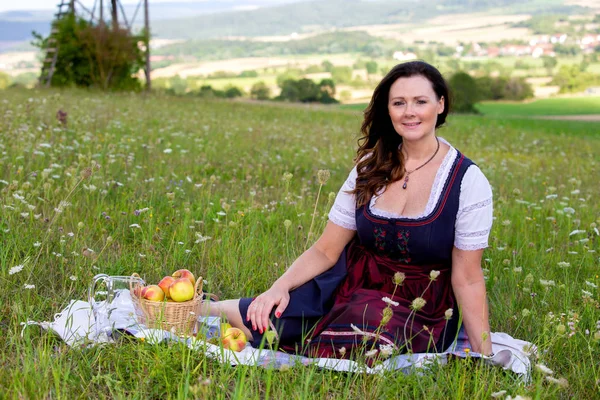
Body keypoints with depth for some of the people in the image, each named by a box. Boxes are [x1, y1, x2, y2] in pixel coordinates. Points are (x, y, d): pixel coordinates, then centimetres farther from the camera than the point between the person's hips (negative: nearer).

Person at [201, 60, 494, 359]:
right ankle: (200, 309, 9)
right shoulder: (372, 168, 1)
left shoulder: (467, 181, -11)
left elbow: (468, 278, -9)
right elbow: (326, 250, 1)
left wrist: (484, 354, -17)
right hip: (354, 284, 3)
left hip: (418, 311, -3)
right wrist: (280, 286, -15)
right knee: (264, 319, -22)